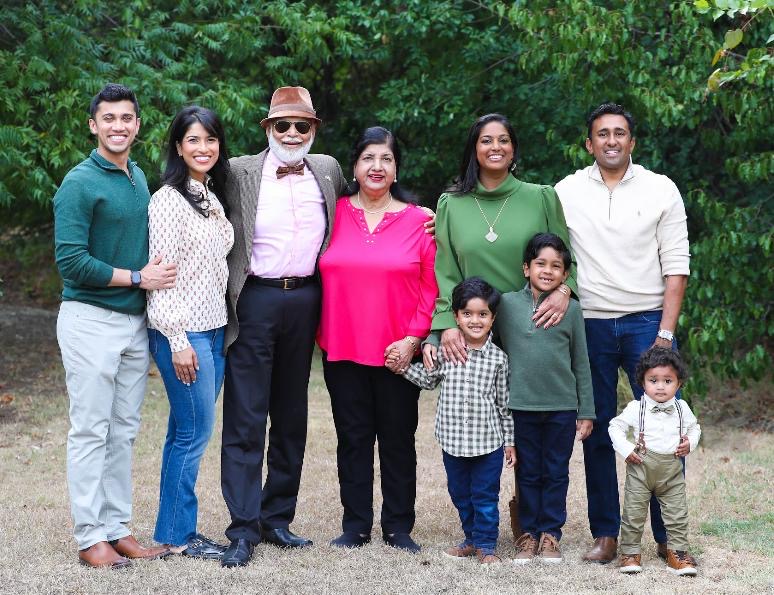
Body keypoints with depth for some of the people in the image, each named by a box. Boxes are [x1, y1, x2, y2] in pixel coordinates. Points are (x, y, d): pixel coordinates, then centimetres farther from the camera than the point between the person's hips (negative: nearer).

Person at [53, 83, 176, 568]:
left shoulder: (139, 178, 12)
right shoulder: (80, 183, -11)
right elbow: (71, 261, -17)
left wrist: (161, 271, 6)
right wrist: (137, 278, -13)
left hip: (135, 321, 7)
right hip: (91, 321, -7)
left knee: (124, 432, 10)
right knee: (91, 432, -2)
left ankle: (117, 528, 18)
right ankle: (90, 538, 3)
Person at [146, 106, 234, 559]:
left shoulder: (211, 196, 14)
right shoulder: (169, 199, -11)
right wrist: (178, 341, -17)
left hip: (214, 328, 8)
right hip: (183, 332, -8)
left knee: (188, 432, 11)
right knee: (195, 431, -5)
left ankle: (177, 529, 18)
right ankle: (177, 534, 6)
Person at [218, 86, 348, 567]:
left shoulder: (328, 170, 9)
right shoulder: (240, 172, -3)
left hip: (305, 301, 4)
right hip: (255, 300, -4)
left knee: (292, 417, 12)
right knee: (245, 420, -3)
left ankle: (278, 518, 22)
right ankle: (244, 529, 0)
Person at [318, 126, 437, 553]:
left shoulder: (417, 220, 1)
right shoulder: (333, 214, 4)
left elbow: (431, 287, 0)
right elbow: (319, 275, 9)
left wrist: (413, 338, -9)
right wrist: (321, 333, 0)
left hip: (398, 352, -1)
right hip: (343, 349, 1)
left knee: (398, 439, 7)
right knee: (353, 438, 8)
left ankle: (398, 527, 17)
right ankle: (355, 525, 17)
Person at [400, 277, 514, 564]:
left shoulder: (498, 358, -4)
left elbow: (504, 402, 2)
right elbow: (428, 380, 13)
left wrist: (509, 441, 4)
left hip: (488, 441, -2)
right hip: (453, 440, 3)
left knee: (485, 496, 3)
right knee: (460, 494, 16)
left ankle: (486, 545, 14)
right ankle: (471, 538, 32)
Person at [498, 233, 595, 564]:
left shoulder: (571, 309, 1)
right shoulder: (508, 303, -1)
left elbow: (581, 364, 5)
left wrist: (586, 412, 5)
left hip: (562, 406, 0)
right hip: (521, 405, 0)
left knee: (556, 473, 8)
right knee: (527, 472, 9)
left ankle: (550, 533, 17)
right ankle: (528, 532, 18)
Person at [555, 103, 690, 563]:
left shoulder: (661, 190, 3)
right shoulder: (567, 192, 6)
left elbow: (676, 266, 0)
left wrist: (665, 332, -7)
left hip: (647, 321, -1)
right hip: (588, 324, 1)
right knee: (597, 431, 5)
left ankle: (669, 535, 3)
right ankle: (606, 534, 12)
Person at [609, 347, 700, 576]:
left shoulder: (681, 408, 2)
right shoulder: (636, 408, -7)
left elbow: (694, 428, 19)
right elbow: (615, 426, 2)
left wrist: (690, 443, -2)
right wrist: (625, 449, -11)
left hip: (672, 472, 2)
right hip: (641, 469, -2)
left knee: (677, 514, 4)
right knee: (634, 513, 3)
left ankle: (678, 552, 15)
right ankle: (630, 553, 14)